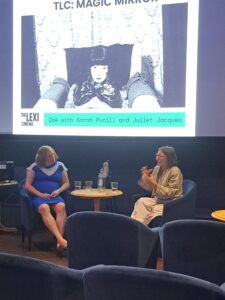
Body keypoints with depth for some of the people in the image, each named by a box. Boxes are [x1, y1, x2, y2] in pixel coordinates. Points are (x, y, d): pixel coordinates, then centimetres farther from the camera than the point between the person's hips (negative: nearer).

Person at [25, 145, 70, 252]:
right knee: (44, 208, -37)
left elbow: (66, 183, 15)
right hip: (38, 196, -2)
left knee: (61, 207, -34)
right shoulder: (34, 167, 5)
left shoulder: (60, 166, 11)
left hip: (55, 196, 2)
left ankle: (59, 241, -41)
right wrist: (40, 194, -12)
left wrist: (58, 191, -7)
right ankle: (61, 239, -48)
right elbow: (27, 185, 2)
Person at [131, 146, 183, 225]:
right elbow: (150, 188, 12)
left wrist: (155, 184, -24)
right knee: (141, 201, -22)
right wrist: (145, 178, -7)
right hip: (157, 199, 6)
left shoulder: (175, 171, -13)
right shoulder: (157, 168, 7)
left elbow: (171, 193, -18)